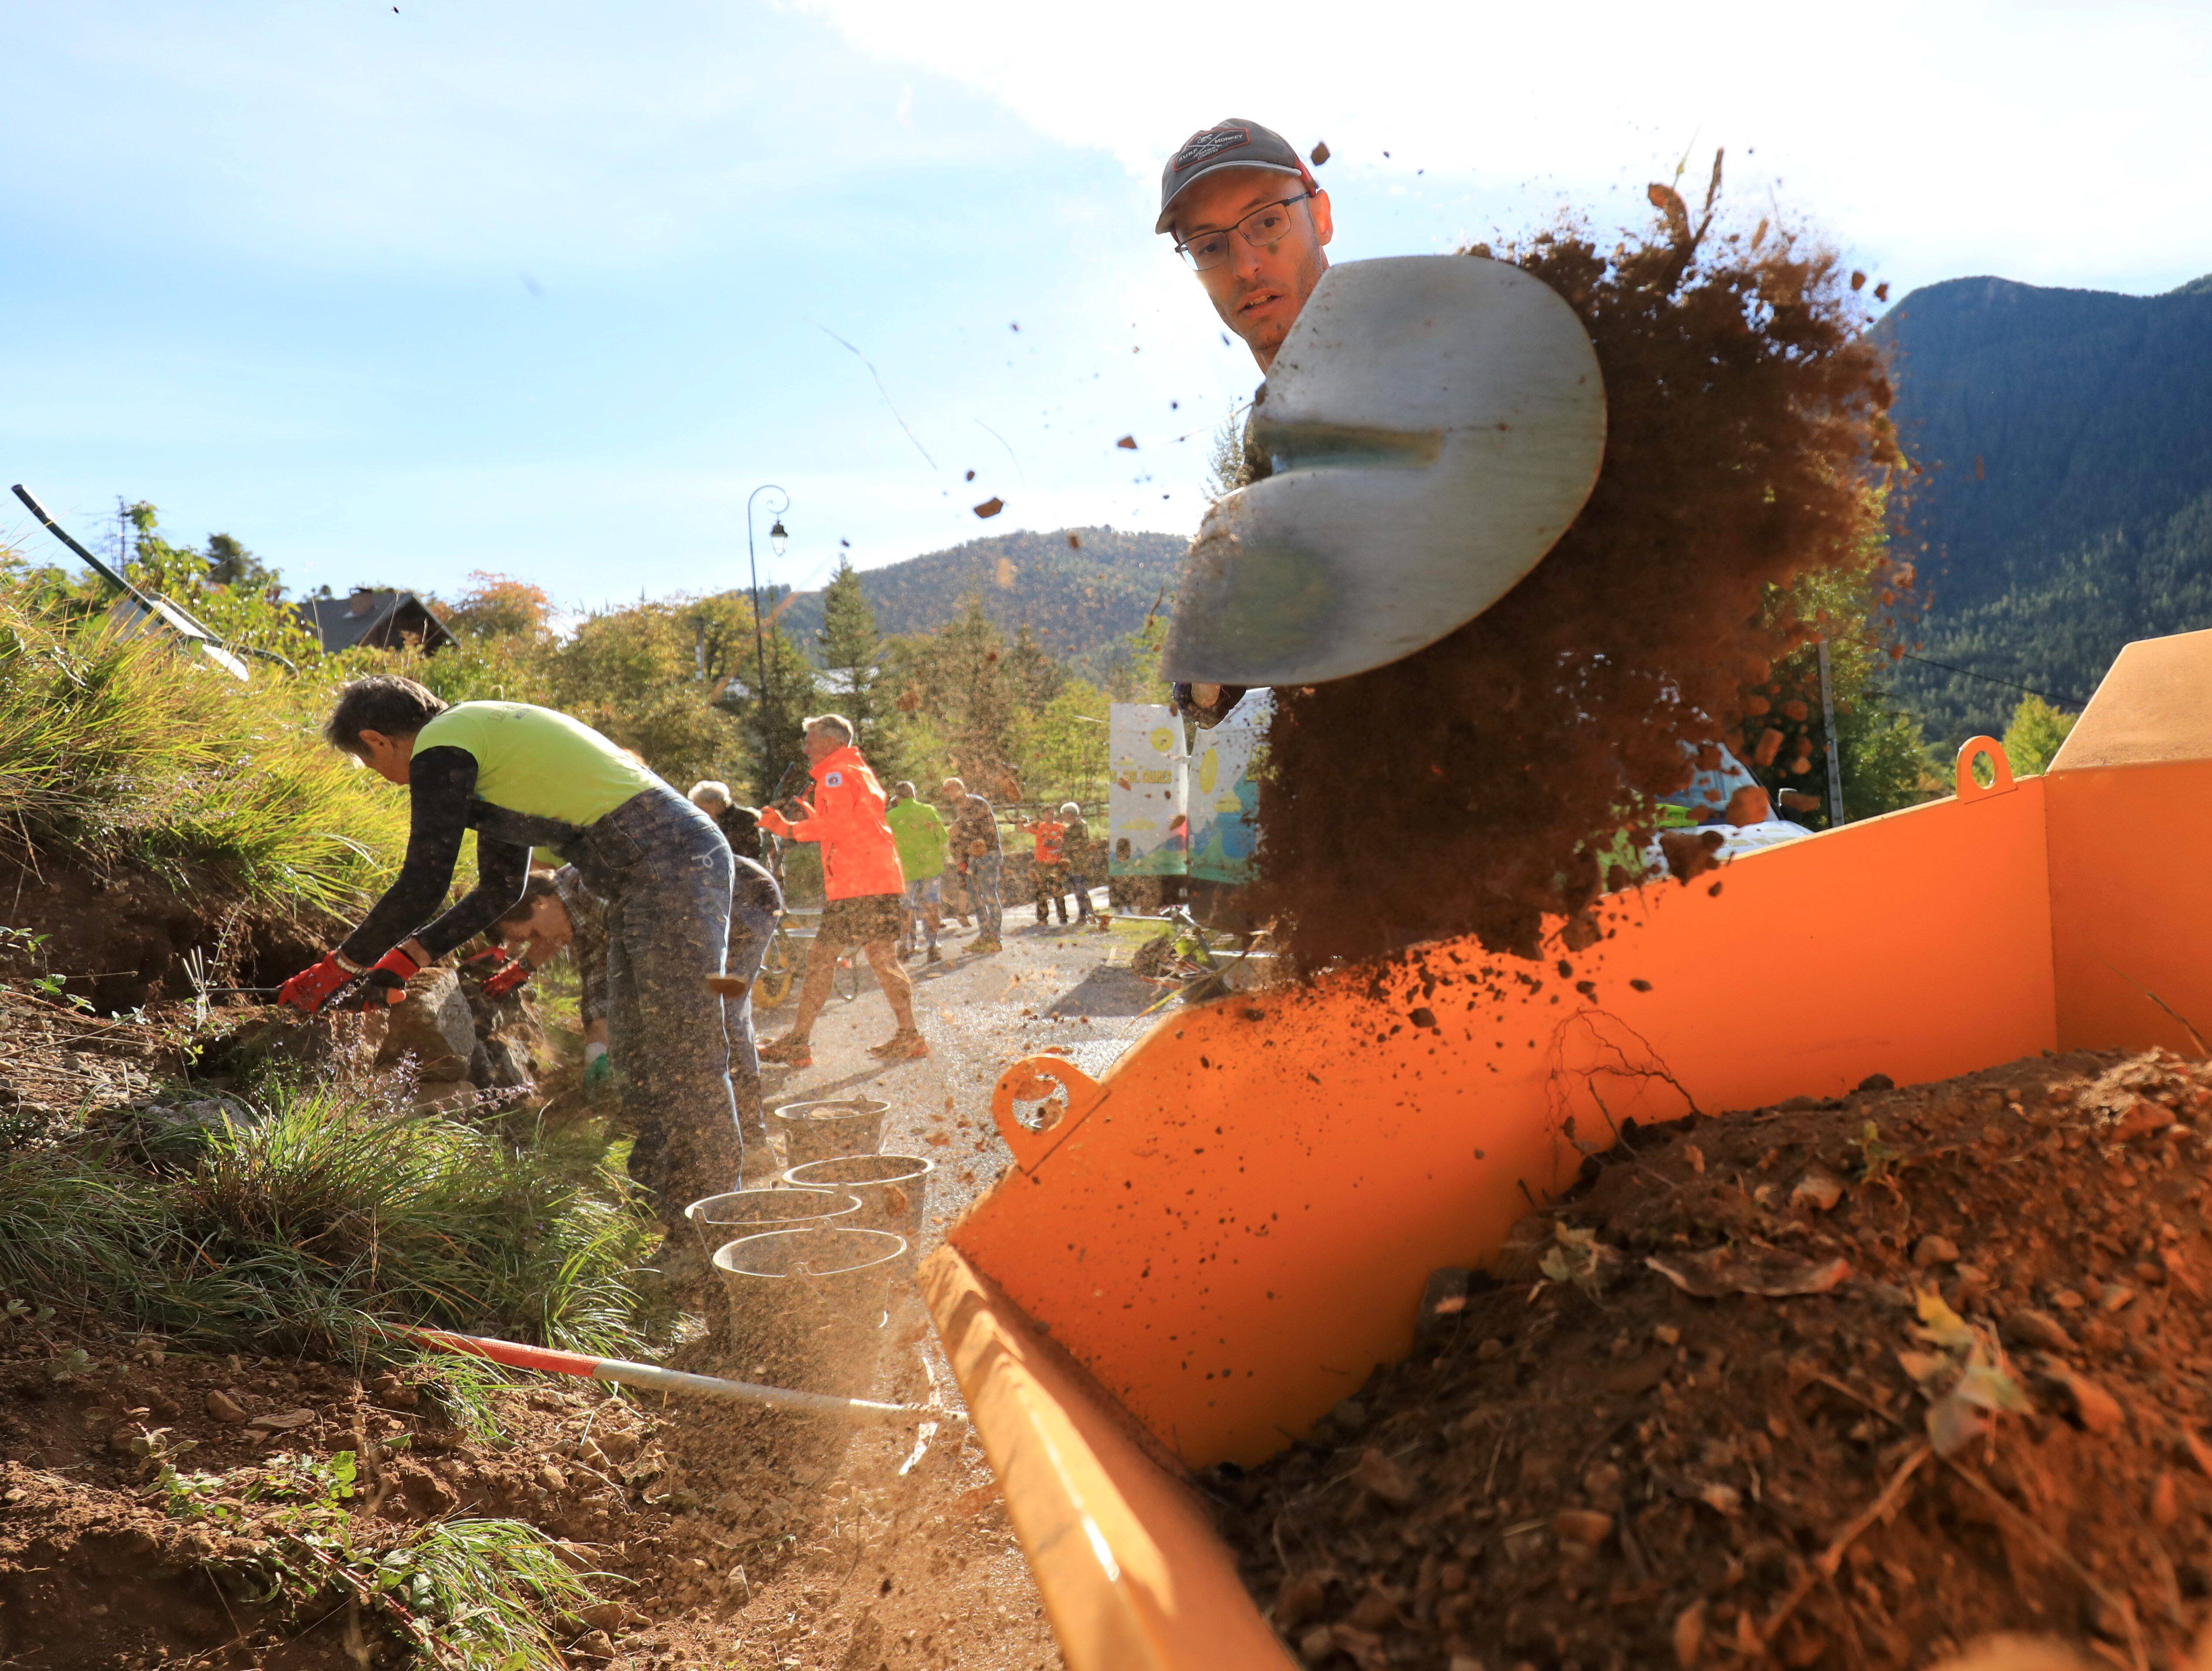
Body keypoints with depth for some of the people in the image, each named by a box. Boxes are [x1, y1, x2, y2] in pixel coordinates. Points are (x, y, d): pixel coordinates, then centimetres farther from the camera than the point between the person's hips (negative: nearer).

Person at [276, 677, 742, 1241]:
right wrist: (405, 957, 26)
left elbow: (422, 887, -9)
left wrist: (337, 967, 4)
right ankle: (678, 1230, 20)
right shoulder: (485, 739, 24)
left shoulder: (440, 749, -6)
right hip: (654, 876, 11)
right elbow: (500, 890, 27)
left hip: (670, 865, -11)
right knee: (636, 1066, 14)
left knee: (687, 1066, -9)